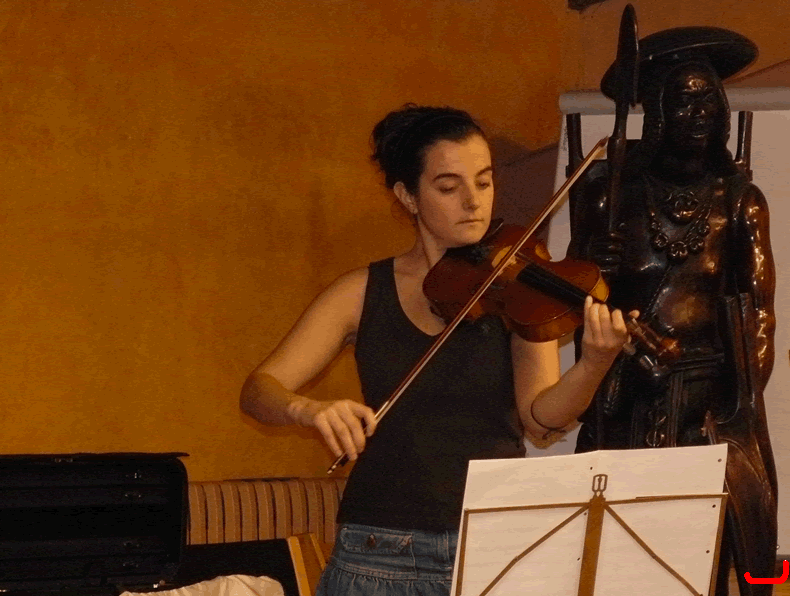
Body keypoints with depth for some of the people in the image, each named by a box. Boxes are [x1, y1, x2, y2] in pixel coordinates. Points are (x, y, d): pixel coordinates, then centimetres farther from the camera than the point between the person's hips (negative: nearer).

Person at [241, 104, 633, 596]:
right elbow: (259, 389, -4)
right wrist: (309, 410, -25)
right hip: (383, 556, 1)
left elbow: (540, 415, -11)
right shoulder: (365, 293, 2)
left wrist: (595, 366, -31)